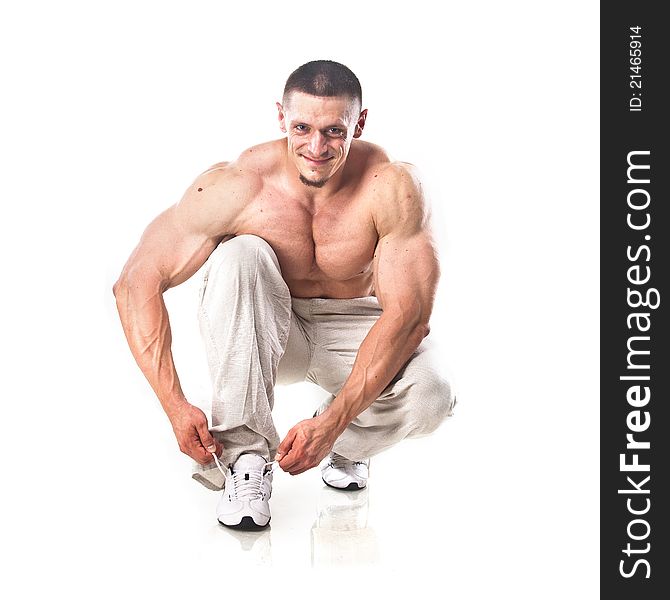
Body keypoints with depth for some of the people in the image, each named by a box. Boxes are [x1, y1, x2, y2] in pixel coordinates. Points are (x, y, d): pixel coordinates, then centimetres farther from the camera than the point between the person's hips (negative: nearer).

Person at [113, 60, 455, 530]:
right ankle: (247, 454, -25)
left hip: (356, 329, 0)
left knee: (430, 399, -31)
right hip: (263, 333, 0)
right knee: (239, 255, -32)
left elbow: (409, 312, -28)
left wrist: (333, 422, -38)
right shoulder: (238, 186, -25)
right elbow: (137, 283, -24)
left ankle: (346, 446, 6)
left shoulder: (393, 187, -25)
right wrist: (175, 406, -33)